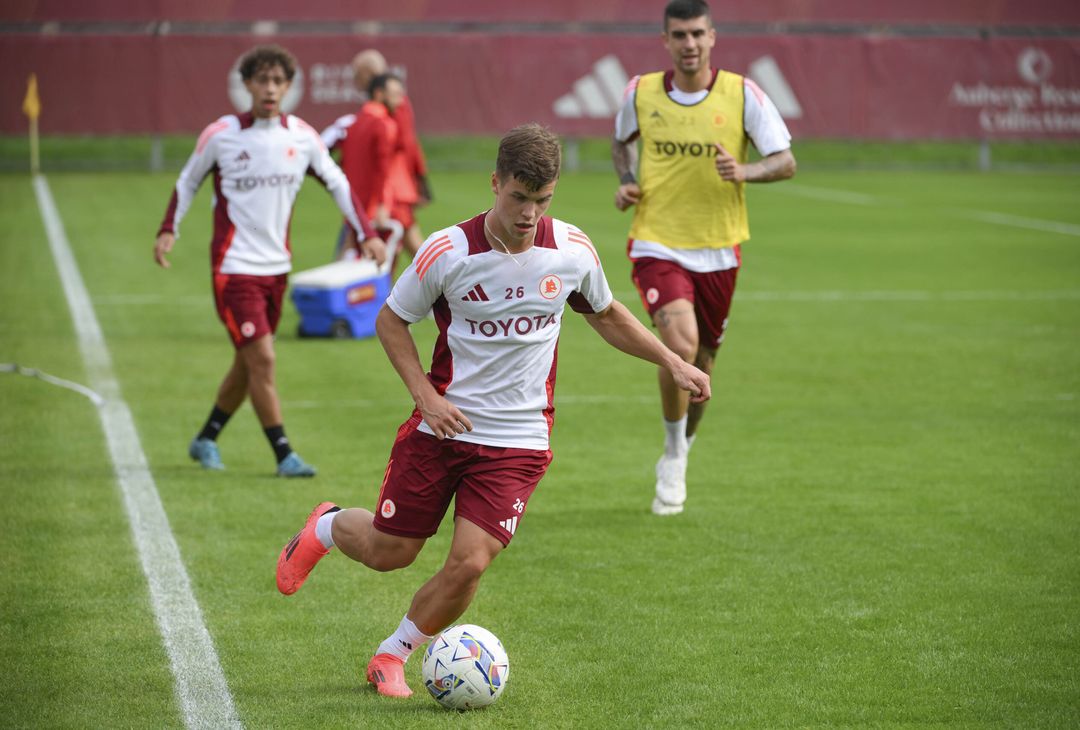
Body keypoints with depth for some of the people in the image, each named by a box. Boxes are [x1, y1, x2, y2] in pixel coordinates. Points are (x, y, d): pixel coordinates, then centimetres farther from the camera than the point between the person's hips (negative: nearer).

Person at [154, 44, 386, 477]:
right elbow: (188, 182, 7)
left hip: (276, 265, 5)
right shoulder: (221, 135, -7)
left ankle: (206, 439, 30)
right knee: (261, 359, -13)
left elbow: (337, 183, 11)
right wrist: (168, 231, -3)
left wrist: (366, 233, 3)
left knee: (248, 363, 12)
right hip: (234, 266, -5)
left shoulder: (301, 137, 1)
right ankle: (284, 455, -8)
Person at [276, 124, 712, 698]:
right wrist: (426, 395, -11)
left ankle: (392, 656, 11)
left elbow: (606, 315, 15)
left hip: (518, 441, 1)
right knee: (388, 552, 7)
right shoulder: (447, 252, -14)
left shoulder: (573, 250, -6)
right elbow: (392, 320, 0)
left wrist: (672, 362, 8)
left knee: (469, 563, -14)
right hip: (441, 426, -1)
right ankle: (325, 528, 44)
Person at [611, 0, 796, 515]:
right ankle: (673, 457, -4)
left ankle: (679, 454, 40)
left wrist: (743, 171, -23)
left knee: (701, 365, 12)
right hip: (657, 244, -1)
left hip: (717, 251, 2)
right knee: (681, 342, -25)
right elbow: (622, 141, 21)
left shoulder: (741, 94, -5)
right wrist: (626, 181, 1)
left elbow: (785, 162, -3)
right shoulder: (640, 93, -1)